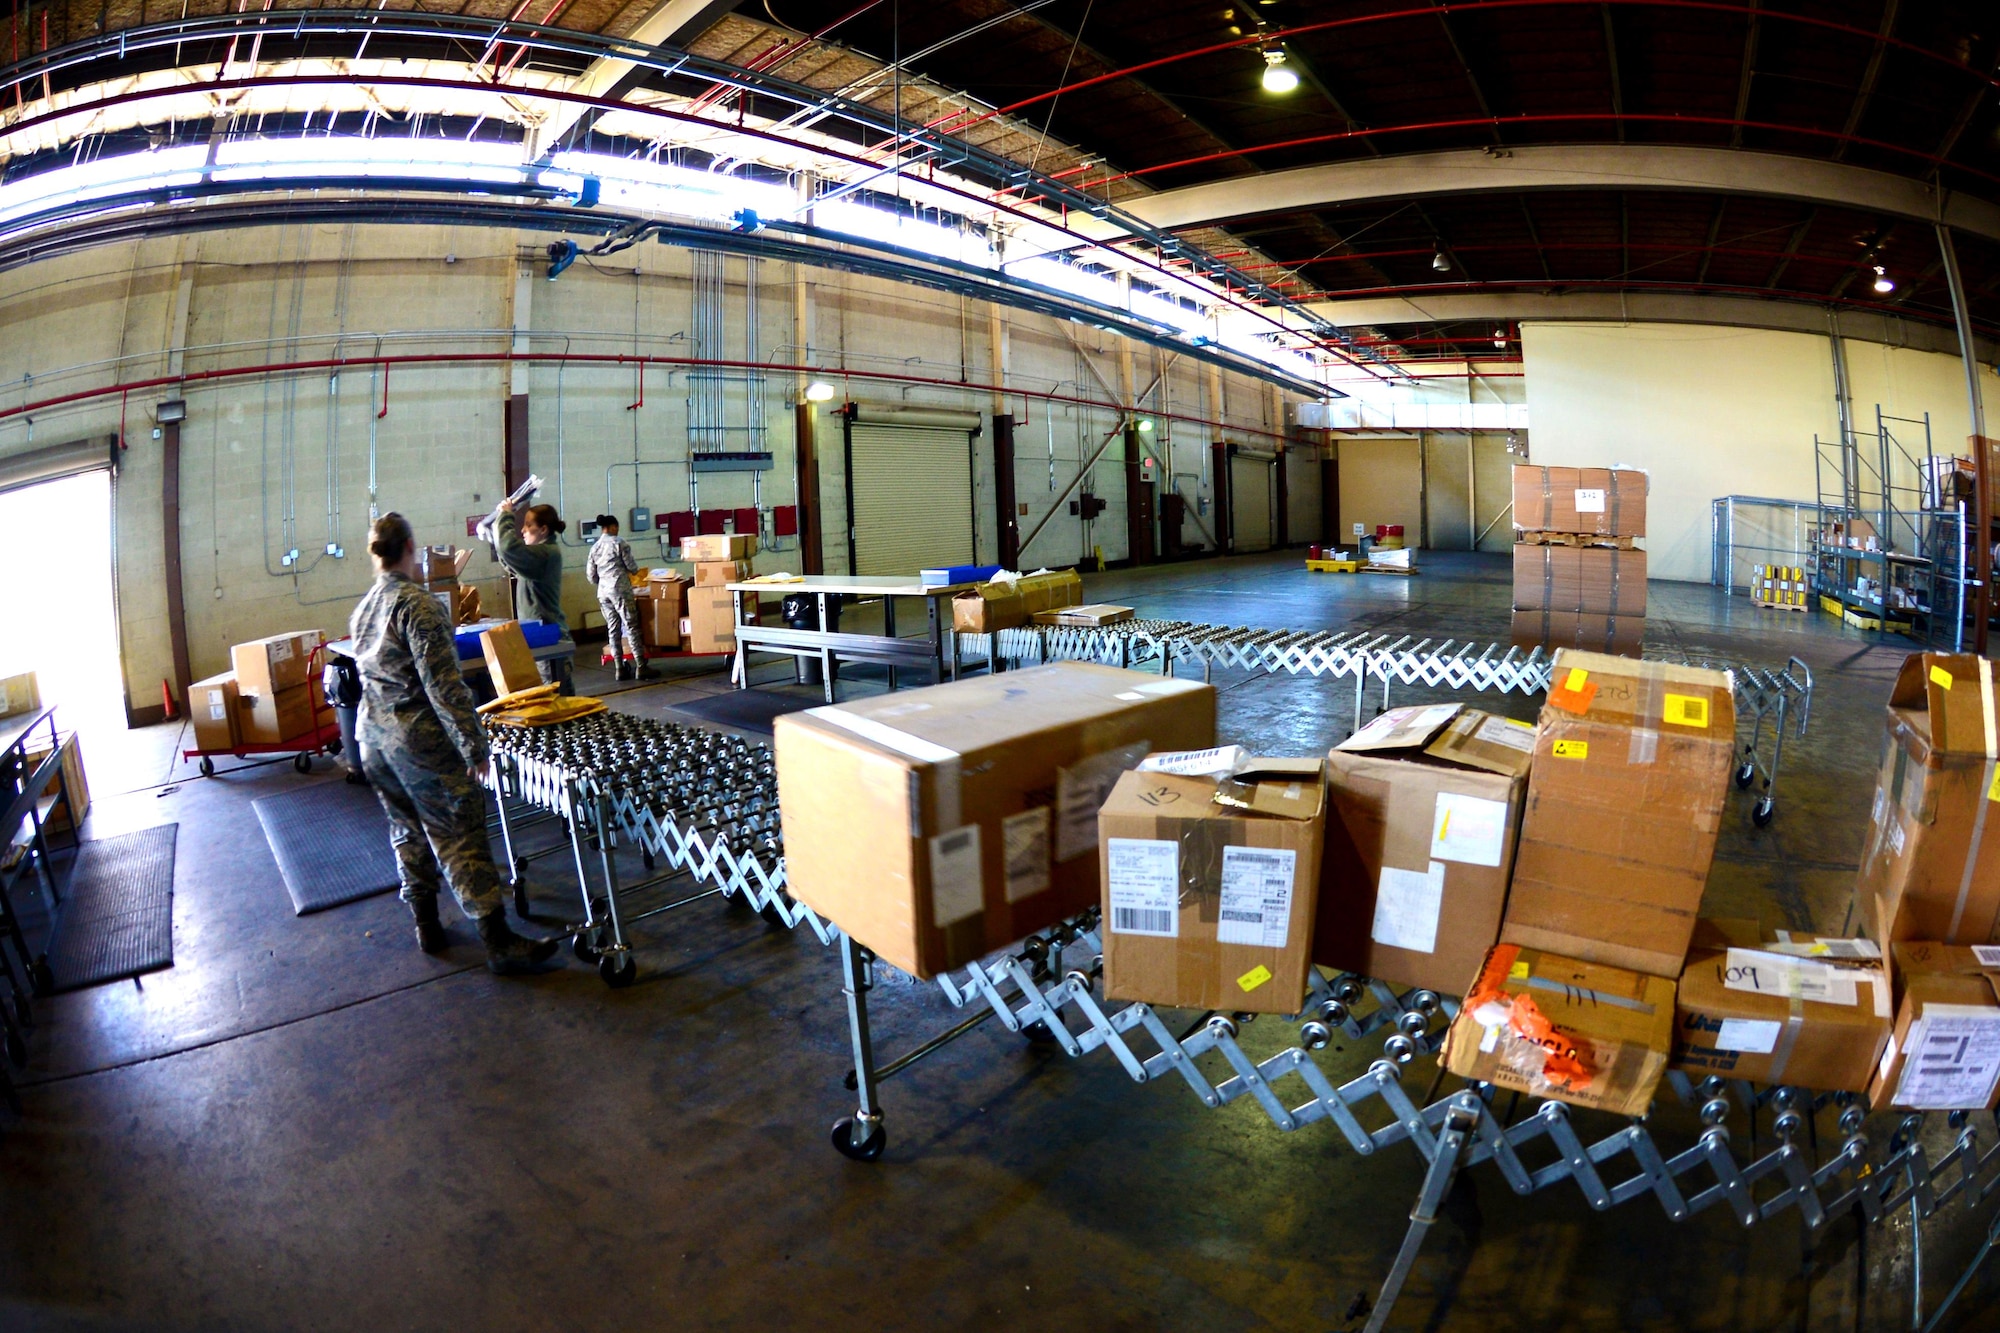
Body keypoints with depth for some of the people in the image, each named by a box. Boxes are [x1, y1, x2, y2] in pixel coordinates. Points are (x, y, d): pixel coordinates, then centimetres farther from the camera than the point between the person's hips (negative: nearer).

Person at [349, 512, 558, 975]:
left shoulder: (362, 608, 9)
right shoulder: (417, 604, -17)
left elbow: (369, 672, 18)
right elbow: (442, 682, -21)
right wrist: (473, 744, -18)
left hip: (374, 737, 9)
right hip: (419, 740, -8)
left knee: (408, 831, 18)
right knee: (460, 837, -6)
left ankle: (427, 926, 29)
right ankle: (500, 943, -2)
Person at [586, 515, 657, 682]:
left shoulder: (594, 547, 12)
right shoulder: (619, 542, -4)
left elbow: (590, 574, 13)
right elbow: (632, 567, -4)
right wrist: (634, 570, 18)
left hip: (603, 592, 6)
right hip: (620, 589, -6)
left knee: (613, 629, 7)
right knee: (631, 627, -5)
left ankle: (621, 669, 7)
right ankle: (641, 667, -8)